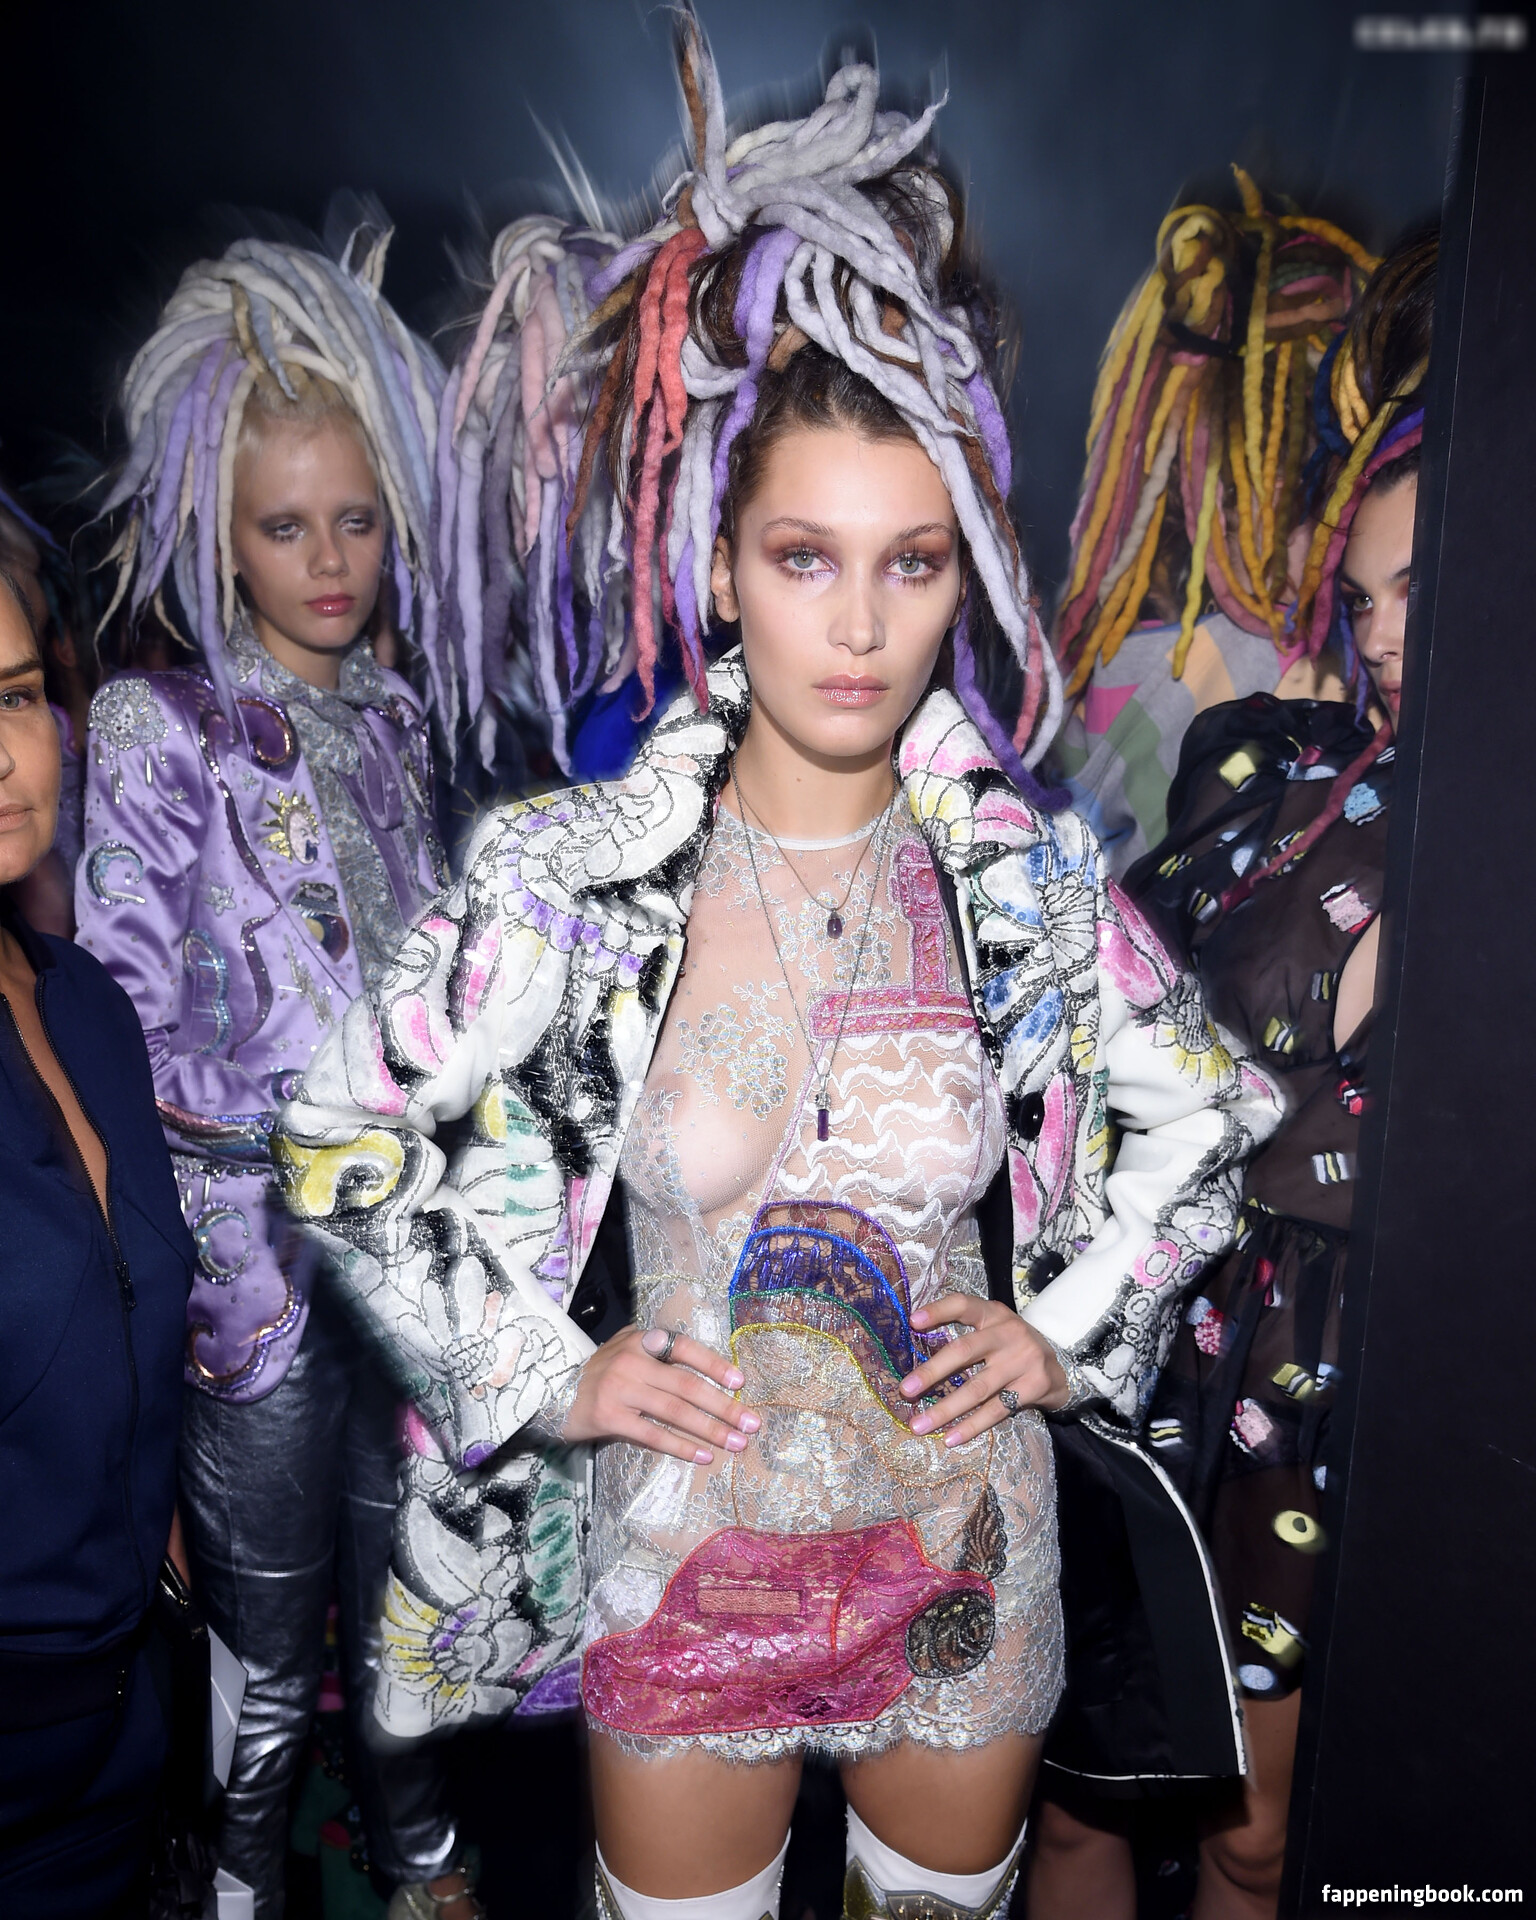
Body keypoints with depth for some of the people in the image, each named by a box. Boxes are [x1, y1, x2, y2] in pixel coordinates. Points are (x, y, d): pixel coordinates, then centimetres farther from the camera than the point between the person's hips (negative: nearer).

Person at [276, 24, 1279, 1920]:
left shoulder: (1033, 874, -10)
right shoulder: (573, 869, -16)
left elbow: (1205, 1118, 6)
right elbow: (345, 1143, -7)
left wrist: (1063, 1330, -2)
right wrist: (550, 1370, -9)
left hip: (962, 1556, 2)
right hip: (685, 1554, -1)